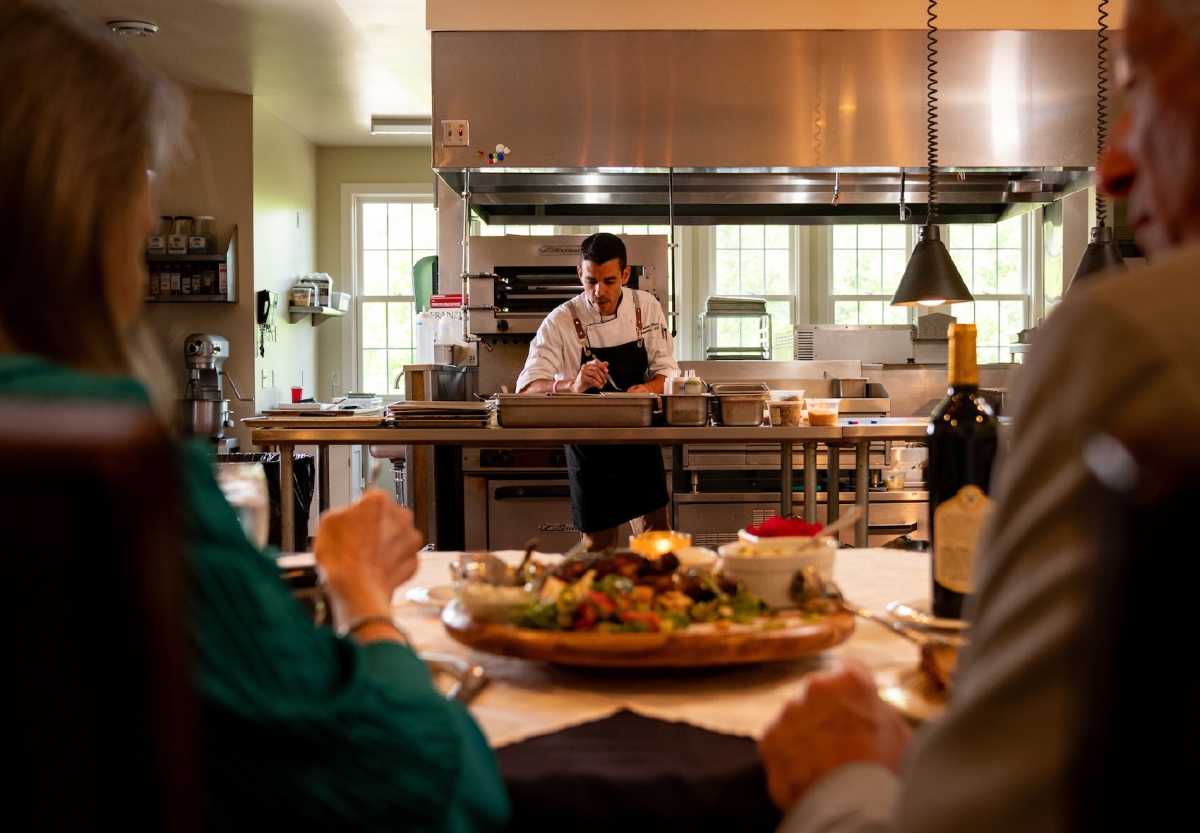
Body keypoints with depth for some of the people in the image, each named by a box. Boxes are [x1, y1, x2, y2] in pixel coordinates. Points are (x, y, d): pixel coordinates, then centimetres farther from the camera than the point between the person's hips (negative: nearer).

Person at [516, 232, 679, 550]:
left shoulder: (646, 307, -3)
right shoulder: (561, 321, -13)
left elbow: (666, 370, 0)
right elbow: (527, 388, -21)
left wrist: (649, 388, -24)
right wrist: (573, 386, -41)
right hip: (589, 444, -2)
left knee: (657, 531, 6)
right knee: (598, 541, 5)